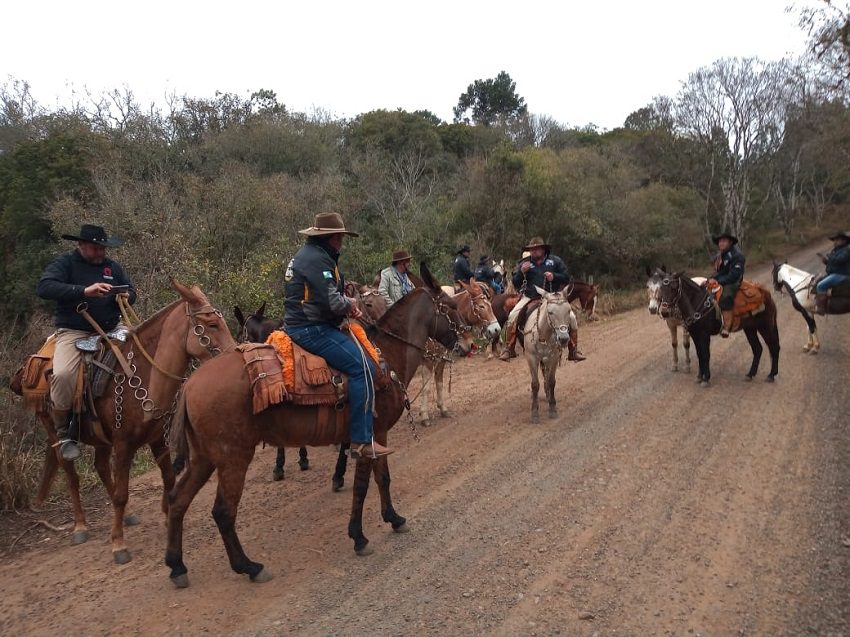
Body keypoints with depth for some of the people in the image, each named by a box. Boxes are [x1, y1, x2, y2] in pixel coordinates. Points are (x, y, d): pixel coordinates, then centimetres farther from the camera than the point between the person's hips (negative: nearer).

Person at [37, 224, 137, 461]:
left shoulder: (112, 266, 14)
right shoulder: (64, 263, 0)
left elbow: (131, 292, 21)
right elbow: (44, 287, -17)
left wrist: (126, 296, -6)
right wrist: (84, 291, -29)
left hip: (111, 331, 5)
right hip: (74, 332, -5)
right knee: (63, 374, -30)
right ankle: (63, 433, -9)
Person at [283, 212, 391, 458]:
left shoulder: (307, 254, 19)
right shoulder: (317, 259, -16)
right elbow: (331, 301, -25)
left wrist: (346, 304, 6)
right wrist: (348, 304, -4)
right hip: (312, 329, -12)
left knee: (360, 360, 18)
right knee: (362, 367, -17)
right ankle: (361, 441, -16)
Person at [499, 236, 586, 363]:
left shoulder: (555, 261, 7)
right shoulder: (524, 263, 9)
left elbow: (566, 278, 6)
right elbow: (516, 284, 7)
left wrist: (554, 276, -13)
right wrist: (521, 272, -11)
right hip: (529, 298, 0)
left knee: (571, 318, -15)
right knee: (512, 316, -21)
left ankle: (573, 351, 0)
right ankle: (509, 349, -7)